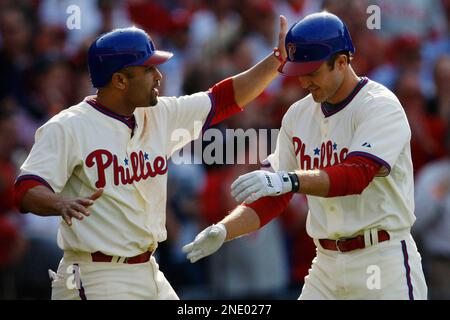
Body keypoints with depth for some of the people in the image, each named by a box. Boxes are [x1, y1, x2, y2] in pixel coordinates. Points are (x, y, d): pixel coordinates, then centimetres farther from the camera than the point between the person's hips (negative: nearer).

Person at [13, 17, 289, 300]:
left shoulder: (160, 116, 10)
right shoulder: (67, 128, -11)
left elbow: (226, 99, 17)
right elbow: (27, 190, -20)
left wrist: (277, 57, 13)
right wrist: (62, 204, -41)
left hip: (150, 274, 8)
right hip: (96, 281, -8)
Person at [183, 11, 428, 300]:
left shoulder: (381, 106, -10)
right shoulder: (299, 114, 9)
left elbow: (356, 175, -25)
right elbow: (272, 197, 10)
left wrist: (288, 180, -38)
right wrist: (222, 231, -7)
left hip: (383, 262, -6)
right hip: (327, 264, 6)